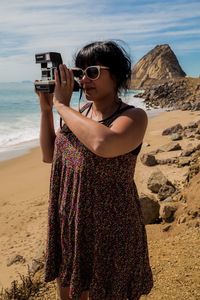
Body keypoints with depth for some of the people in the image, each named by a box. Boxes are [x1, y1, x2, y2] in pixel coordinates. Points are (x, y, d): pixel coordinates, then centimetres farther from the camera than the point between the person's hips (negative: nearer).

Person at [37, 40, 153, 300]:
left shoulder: (134, 116, -16)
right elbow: (49, 155, 8)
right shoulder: (81, 112, 3)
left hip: (109, 230, -6)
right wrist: (46, 109, -2)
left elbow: (103, 144, -38)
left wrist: (62, 105, -23)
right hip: (69, 225, 6)